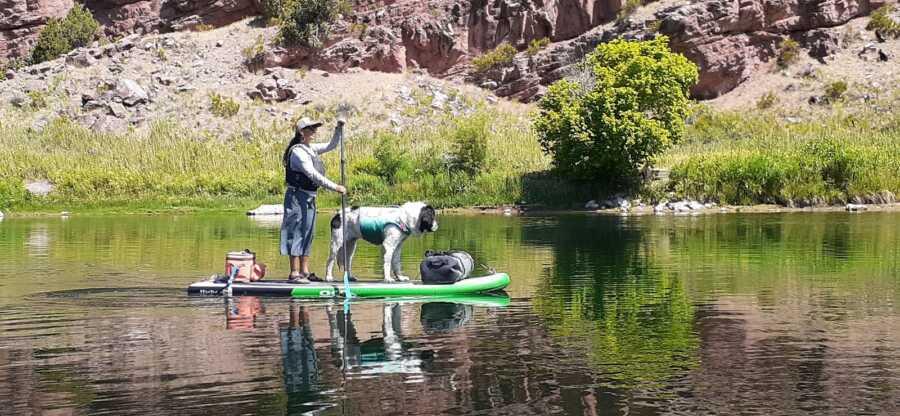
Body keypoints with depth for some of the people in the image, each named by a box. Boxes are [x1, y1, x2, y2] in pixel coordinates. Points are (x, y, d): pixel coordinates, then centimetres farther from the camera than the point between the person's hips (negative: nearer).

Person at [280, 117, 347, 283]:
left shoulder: (311, 149, 12)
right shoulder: (298, 151, -16)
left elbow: (332, 145, 22)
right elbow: (313, 175, -23)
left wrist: (339, 128, 7)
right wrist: (334, 187, -25)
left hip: (309, 198, 10)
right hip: (297, 196, -10)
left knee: (307, 234, 11)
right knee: (297, 233, -8)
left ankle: (305, 271, 15)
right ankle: (294, 273, -8)